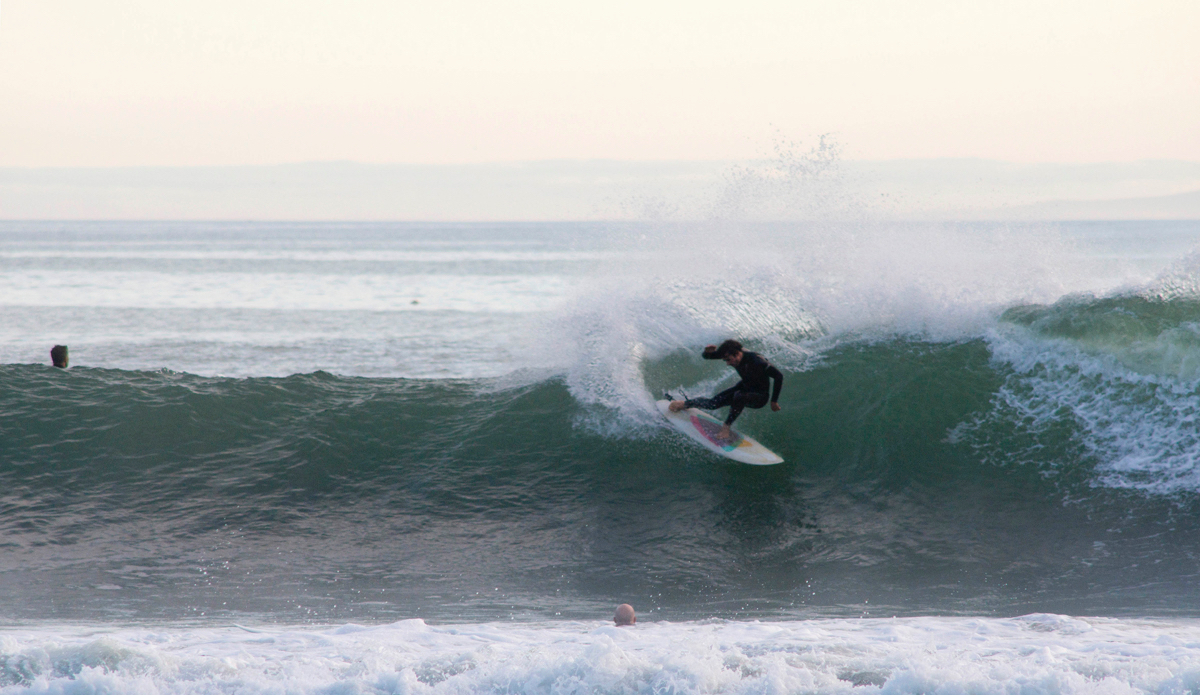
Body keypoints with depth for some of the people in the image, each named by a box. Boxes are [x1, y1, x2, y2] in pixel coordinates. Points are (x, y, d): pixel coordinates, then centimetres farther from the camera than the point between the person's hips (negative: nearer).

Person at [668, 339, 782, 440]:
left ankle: (726, 426, -24)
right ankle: (685, 404, 18)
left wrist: (774, 401, -27)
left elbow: (779, 376, -30)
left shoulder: (756, 362, -36)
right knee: (714, 403, -5)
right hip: (745, 388, 6)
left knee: (739, 396, -38)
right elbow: (706, 356, -5)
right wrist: (707, 351, -31)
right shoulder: (731, 354, -16)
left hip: (760, 397, -6)